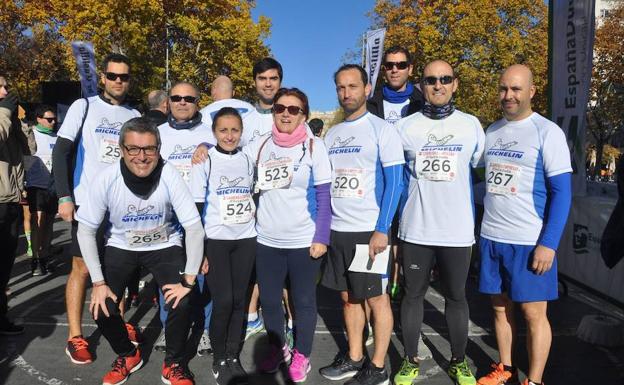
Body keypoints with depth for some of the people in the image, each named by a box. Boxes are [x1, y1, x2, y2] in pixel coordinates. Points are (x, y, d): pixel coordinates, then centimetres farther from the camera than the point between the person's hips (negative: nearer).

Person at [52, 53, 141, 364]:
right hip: (88, 201, -3)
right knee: (82, 267, 1)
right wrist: (65, 197, -12)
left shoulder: (134, 115, 9)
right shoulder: (83, 107, -1)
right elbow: (61, 152, -4)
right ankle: (75, 336, 11)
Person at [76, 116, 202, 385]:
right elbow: (86, 230, -12)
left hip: (164, 245, -1)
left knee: (181, 304, -20)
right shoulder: (107, 179, -23)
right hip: (121, 246, 2)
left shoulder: (169, 176, -28)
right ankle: (128, 355, 21)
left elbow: (194, 228, -23)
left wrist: (188, 279, -23)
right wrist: (98, 282, -14)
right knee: (101, 309, -11)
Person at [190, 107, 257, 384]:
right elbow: (196, 207, -6)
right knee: (223, 301, -6)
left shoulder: (247, 160, 7)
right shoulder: (205, 160, -5)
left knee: (239, 299, 5)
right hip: (215, 240, -3)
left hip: (245, 240, 4)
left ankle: (233, 356, 20)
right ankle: (219, 359, 14)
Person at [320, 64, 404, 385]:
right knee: (348, 296, 14)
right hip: (337, 229, 6)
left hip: (369, 230, -6)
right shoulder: (331, 134, 13)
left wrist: (381, 229, -17)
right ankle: (354, 359, 28)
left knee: (377, 298, 4)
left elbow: (394, 182, -10)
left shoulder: (381, 129, -5)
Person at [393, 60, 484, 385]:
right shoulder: (404, 127, 1)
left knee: (456, 296, 13)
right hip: (415, 231, 0)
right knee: (412, 294, 10)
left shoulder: (472, 125, 4)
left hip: (458, 232, 1)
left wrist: (479, 225, 9)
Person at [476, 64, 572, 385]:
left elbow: (562, 192, -9)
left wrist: (548, 243, -16)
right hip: (491, 237, 5)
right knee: (500, 307, 13)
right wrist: (478, 230, 12)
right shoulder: (491, 131, 10)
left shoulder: (547, 132, -6)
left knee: (533, 313, 4)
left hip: (530, 242, -5)